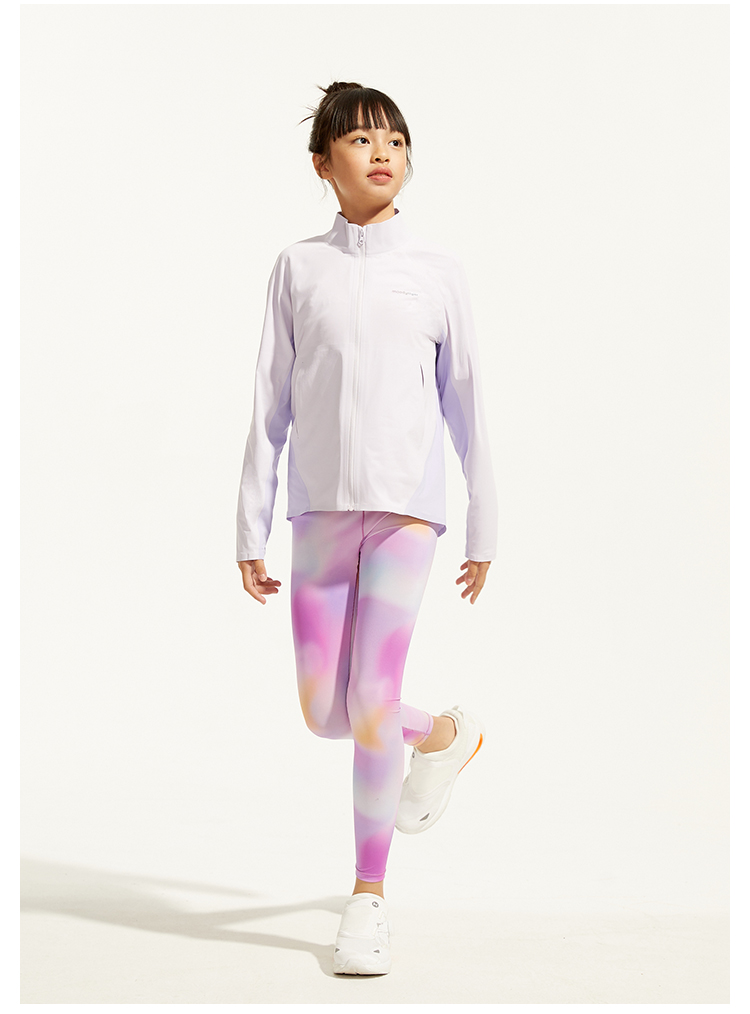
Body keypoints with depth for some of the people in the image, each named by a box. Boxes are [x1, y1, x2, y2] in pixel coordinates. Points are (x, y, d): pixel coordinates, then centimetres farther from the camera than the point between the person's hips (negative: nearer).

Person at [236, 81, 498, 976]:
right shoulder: (298, 267, 8)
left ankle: (369, 896, 12)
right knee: (323, 715, 3)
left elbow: (465, 404, 8)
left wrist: (484, 531, 8)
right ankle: (447, 734, 35)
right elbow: (270, 406, 7)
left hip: (405, 507, -2)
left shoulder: (435, 269, 6)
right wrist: (251, 531, 4)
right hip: (321, 509, 2)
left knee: (370, 707, -8)